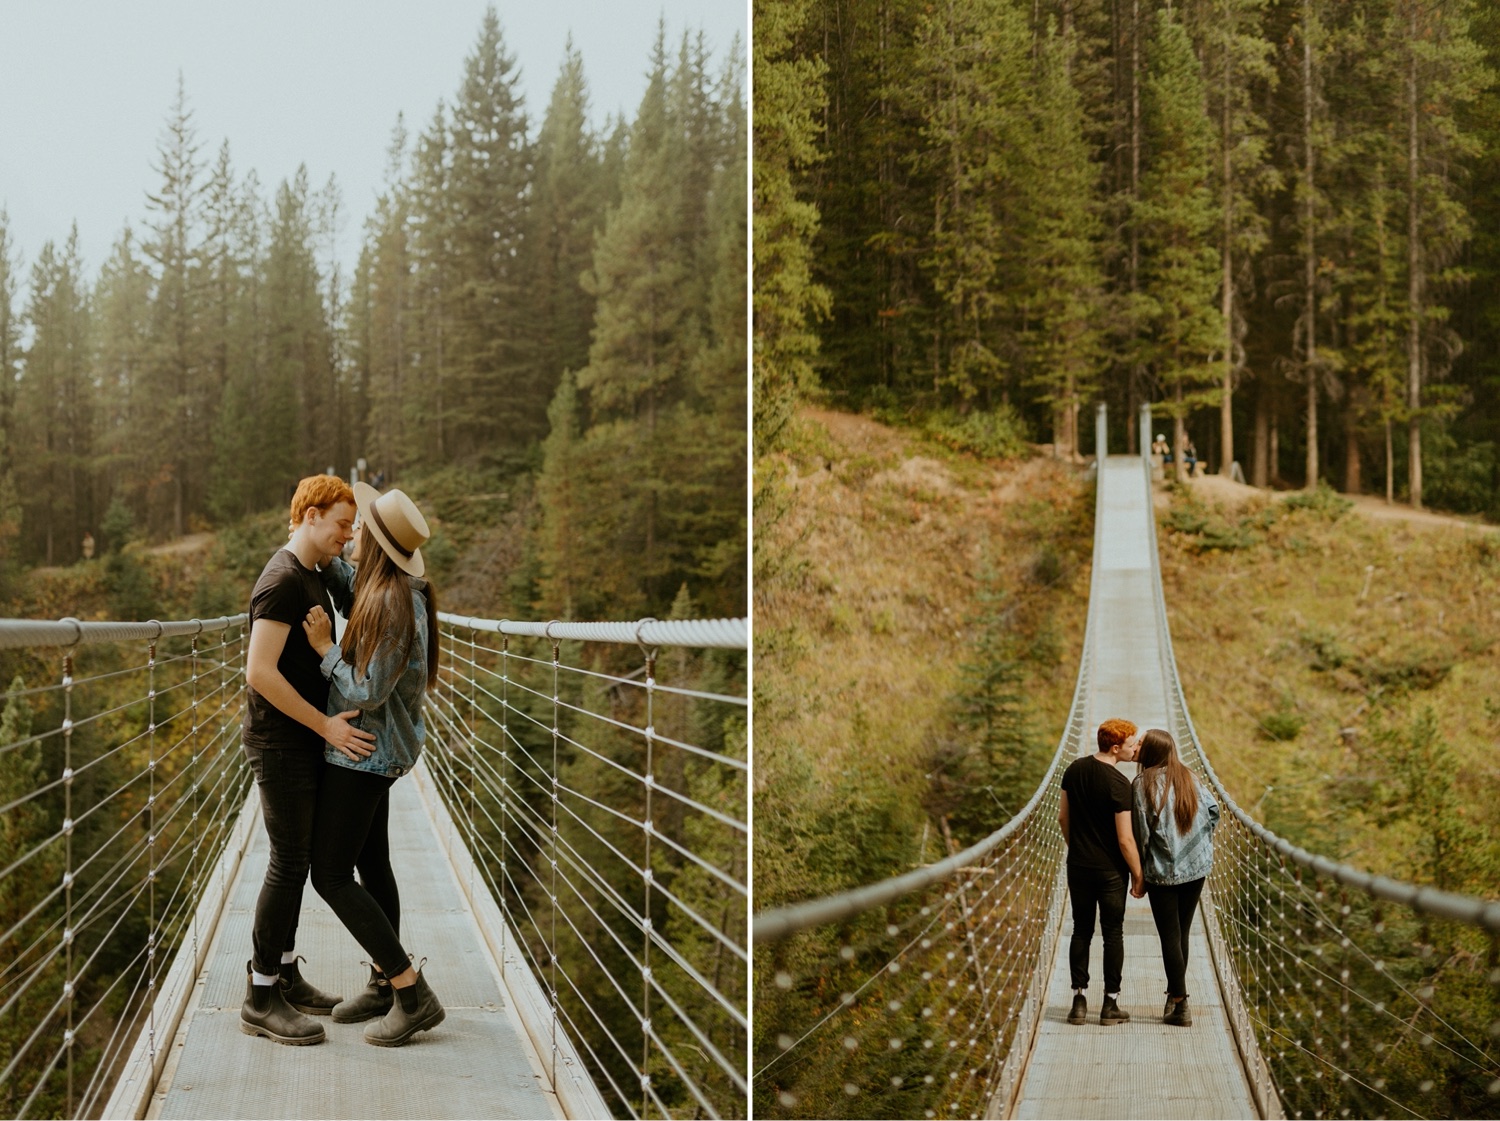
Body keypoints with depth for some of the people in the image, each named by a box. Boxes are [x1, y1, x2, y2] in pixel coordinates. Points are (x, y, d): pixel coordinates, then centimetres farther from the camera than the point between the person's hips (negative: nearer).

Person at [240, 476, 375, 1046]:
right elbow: (260, 672, -24)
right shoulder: (282, 581, -18)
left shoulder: (311, 577, 14)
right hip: (279, 745, -10)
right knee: (289, 863, -6)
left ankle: (283, 973, 26)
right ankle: (261, 999, 2)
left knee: (296, 860, 15)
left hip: (304, 743, 10)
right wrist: (326, 725, -22)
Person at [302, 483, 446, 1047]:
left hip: (364, 751, -10)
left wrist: (325, 647, -15)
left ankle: (414, 995, -7)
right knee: (371, 864, 16)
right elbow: (348, 591, 27)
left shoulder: (389, 604, -25)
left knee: (330, 875, -7)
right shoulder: (399, 593, 4)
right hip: (377, 750, 10)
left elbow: (367, 693, -25)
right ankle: (383, 984, 26)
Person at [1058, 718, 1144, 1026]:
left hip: (1078, 865, 5)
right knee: (1113, 934, 6)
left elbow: (1063, 817, 10)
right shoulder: (1118, 783, -19)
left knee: (1081, 931, 12)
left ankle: (1079, 1001, 11)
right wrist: (1138, 874, -7)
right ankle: (1110, 1005, 10)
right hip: (1111, 870, -5)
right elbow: (1125, 838, -18)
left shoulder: (1074, 770, 1)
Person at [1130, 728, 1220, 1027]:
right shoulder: (1189, 778, 3)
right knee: (1182, 934, 14)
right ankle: (1174, 996, 21)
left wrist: (1139, 878, -3)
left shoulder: (1142, 785, -11)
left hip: (1162, 871, -5)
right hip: (1196, 868, 5)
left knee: (1170, 937, 2)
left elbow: (1141, 834, -11)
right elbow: (1213, 810, 5)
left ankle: (1181, 1006, 3)